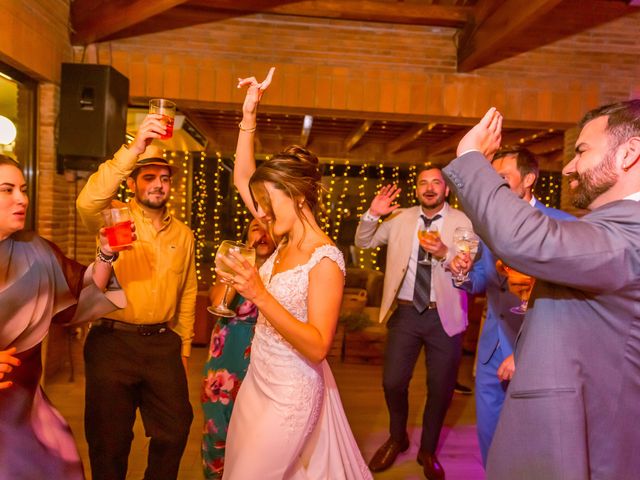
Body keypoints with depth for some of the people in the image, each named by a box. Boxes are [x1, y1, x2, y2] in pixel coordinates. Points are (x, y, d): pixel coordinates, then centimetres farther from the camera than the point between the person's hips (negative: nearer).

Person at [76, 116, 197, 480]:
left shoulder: (183, 234, 7)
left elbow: (188, 293, 11)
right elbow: (88, 202, -28)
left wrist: (184, 347, 10)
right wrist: (134, 149, -36)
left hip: (164, 344, 4)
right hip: (114, 341, -3)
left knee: (175, 430, 13)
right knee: (110, 439, 11)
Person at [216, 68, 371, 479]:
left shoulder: (325, 260, -23)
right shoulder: (286, 240, 0)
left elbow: (318, 346, -28)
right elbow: (242, 178, 6)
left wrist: (260, 296, -36)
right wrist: (249, 115, 0)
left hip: (290, 394, -8)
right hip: (259, 381, 8)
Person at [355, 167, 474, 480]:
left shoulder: (462, 222, -3)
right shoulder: (400, 219, 4)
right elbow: (363, 242, 7)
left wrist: (444, 253, -32)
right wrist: (373, 214, -11)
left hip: (444, 316, -1)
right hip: (405, 312, 2)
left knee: (441, 388, 11)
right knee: (393, 383, 4)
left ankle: (428, 450, 35)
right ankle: (397, 438, 35)